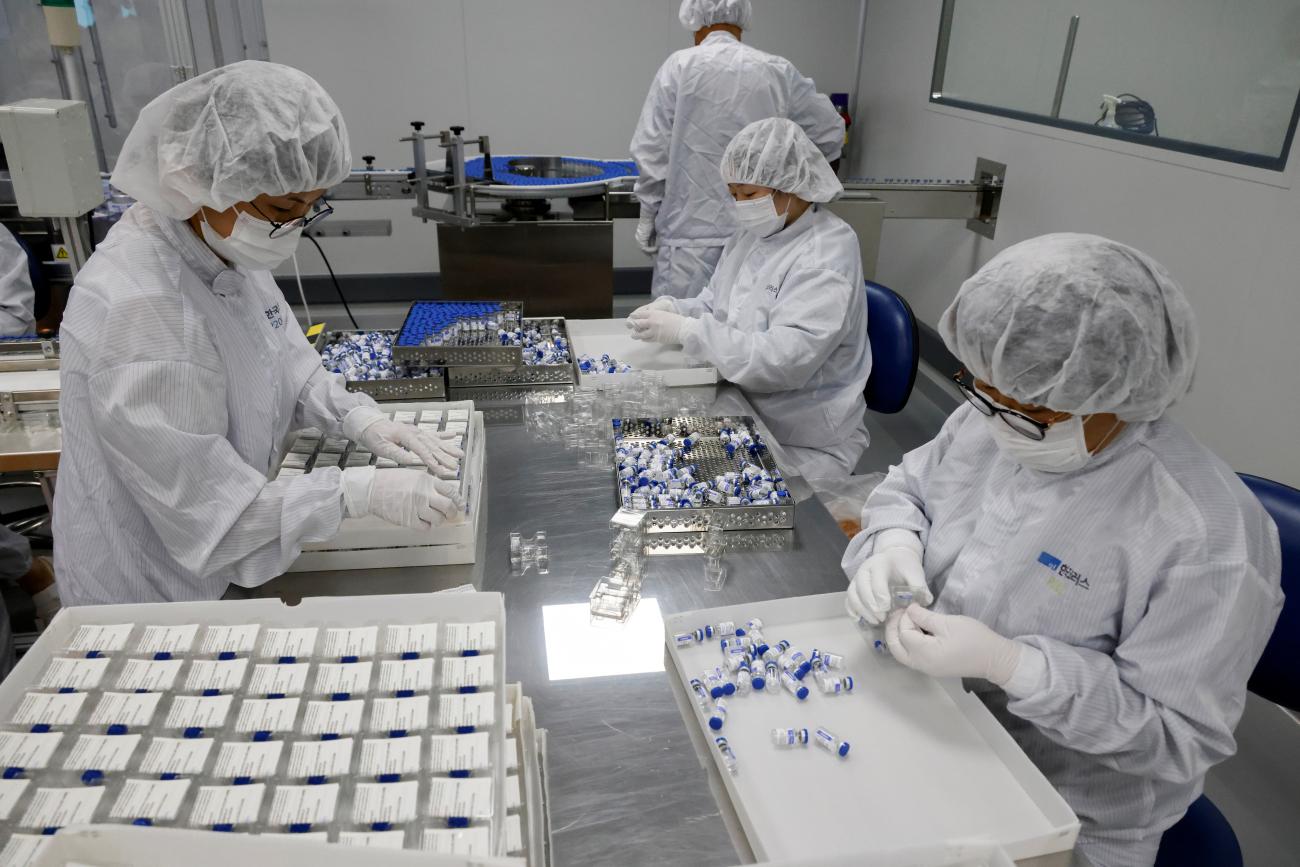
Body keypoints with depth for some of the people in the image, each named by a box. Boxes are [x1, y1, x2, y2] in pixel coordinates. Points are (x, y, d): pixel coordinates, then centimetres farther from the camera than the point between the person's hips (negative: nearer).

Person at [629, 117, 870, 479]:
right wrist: (674, 309, -9)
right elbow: (715, 308, 14)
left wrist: (685, 331, -29)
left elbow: (783, 360, -30)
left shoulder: (828, 254, -20)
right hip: (741, 414, 7)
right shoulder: (752, 234, 6)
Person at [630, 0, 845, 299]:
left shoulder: (680, 66, -3)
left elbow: (650, 148, -4)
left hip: (692, 232, -2)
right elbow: (831, 134, 11)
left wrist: (648, 214, 6)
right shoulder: (779, 71, 4)